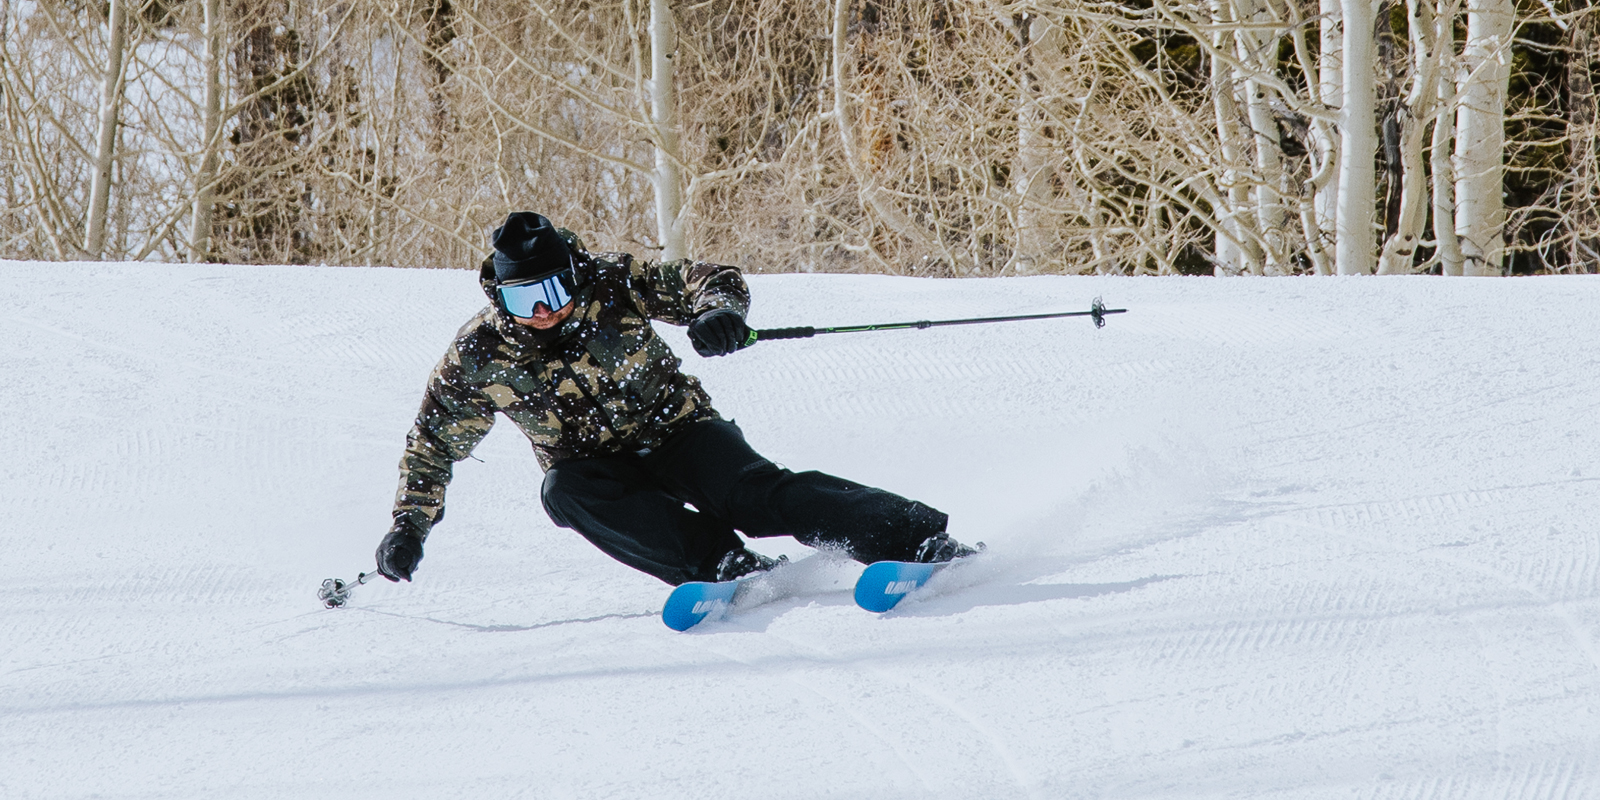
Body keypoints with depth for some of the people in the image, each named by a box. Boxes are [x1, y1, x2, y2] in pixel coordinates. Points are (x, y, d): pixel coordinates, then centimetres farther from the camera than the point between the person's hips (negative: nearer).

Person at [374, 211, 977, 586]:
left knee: (756, 494, -29)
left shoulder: (613, 286, -16)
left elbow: (714, 281, -14)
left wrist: (717, 310, -37)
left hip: (679, 432, -2)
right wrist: (409, 524, -8)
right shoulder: (480, 357, -12)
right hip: (595, 465, 2)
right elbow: (433, 446, 1)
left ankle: (921, 540, -34)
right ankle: (724, 565, -38)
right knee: (565, 490, -33)